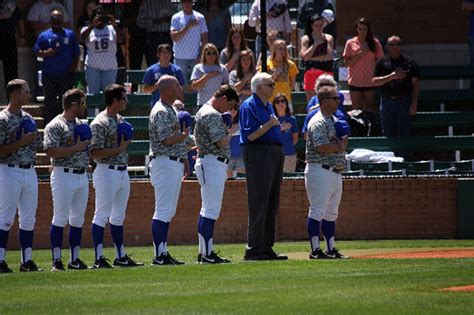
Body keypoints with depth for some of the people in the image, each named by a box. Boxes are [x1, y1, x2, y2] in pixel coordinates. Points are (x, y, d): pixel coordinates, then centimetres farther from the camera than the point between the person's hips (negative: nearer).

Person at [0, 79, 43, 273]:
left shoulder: (28, 118, 14)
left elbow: (37, 144, 19)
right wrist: (21, 143, -18)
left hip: (30, 171, 7)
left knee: (29, 218, 7)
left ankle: (27, 260, 12)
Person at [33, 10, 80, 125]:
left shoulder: (70, 34, 11)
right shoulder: (44, 35, 6)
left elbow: (76, 53, 12)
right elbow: (36, 51, 4)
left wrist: (74, 65, -2)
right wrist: (45, 53, -16)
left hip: (66, 73, 1)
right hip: (49, 74, -1)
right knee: (50, 99, 0)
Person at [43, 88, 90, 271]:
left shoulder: (81, 124, 16)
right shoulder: (55, 126, -10)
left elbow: (87, 148, 25)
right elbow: (50, 151, -19)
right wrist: (76, 148, -19)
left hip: (82, 175, 8)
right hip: (64, 175, -8)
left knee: (78, 219, 10)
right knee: (60, 218, -7)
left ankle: (75, 259, 16)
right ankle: (57, 261, -5)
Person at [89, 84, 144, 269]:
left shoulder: (120, 120, 13)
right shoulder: (100, 123, -14)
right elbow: (95, 153, -19)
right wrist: (119, 149, -18)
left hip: (123, 172, 9)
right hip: (107, 172, -9)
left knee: (118, 216, 14)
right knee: (102, 215, -6)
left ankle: (121, 257, 21)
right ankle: (99, 259, -5)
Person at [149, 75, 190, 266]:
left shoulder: (171, 110, 18)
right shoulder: (161, 112, -14)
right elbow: (167, 139, -23)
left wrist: (185, 161, 19)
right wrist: (185, 134, -10)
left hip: (175, 163, 11)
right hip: (165, 163, -11)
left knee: (169, 211, 11)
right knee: (163, 211, -10)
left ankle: (163, 253, 14)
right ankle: (159, 255, -11)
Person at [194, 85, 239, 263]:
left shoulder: (206, 112, 18)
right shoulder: (211, 115, -15)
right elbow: (221, 142, -21)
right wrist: (229, 134, -3)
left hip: (216, 165, 11)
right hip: (212, 163, -11)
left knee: (209, 210, 13)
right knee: (211, 210, -11)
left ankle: (205, 252, 16)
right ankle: (207, 254, -12)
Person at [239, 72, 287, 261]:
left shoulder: (268, 106, 20)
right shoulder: (249, 106, -9)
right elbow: (251, 135, -17)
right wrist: (270, 124, -12)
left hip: (275, 153, 10)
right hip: (258, 153, -10)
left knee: (272, 206, 10)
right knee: (258, 206, -11)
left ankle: (267, 248, 14)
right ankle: (253, 250, -10)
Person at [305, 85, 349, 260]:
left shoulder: (333, 121, 18)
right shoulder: (318, 122, -13)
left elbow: (338, 143, 21)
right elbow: (321, 147, -23)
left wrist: (341, 145, -2)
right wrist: (340, 147, -11)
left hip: (335, 172, 10)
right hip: (320, 171, -10)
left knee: (331, 213, 14)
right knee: (317, 212, -9)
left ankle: (331, 250, 20)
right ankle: (315, 250, -9)